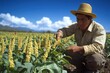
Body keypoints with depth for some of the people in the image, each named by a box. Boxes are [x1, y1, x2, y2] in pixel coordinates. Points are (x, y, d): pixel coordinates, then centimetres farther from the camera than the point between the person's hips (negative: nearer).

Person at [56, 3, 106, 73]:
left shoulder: (99, 29, -26)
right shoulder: (76, 26, -8)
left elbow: (98, 47, -37)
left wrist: (80, 48, -50)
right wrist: (60, 33, -35)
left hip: (96, 55, -5)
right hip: (81, 53, 5)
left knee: (95, 60, -38)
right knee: (66, 53, -15)